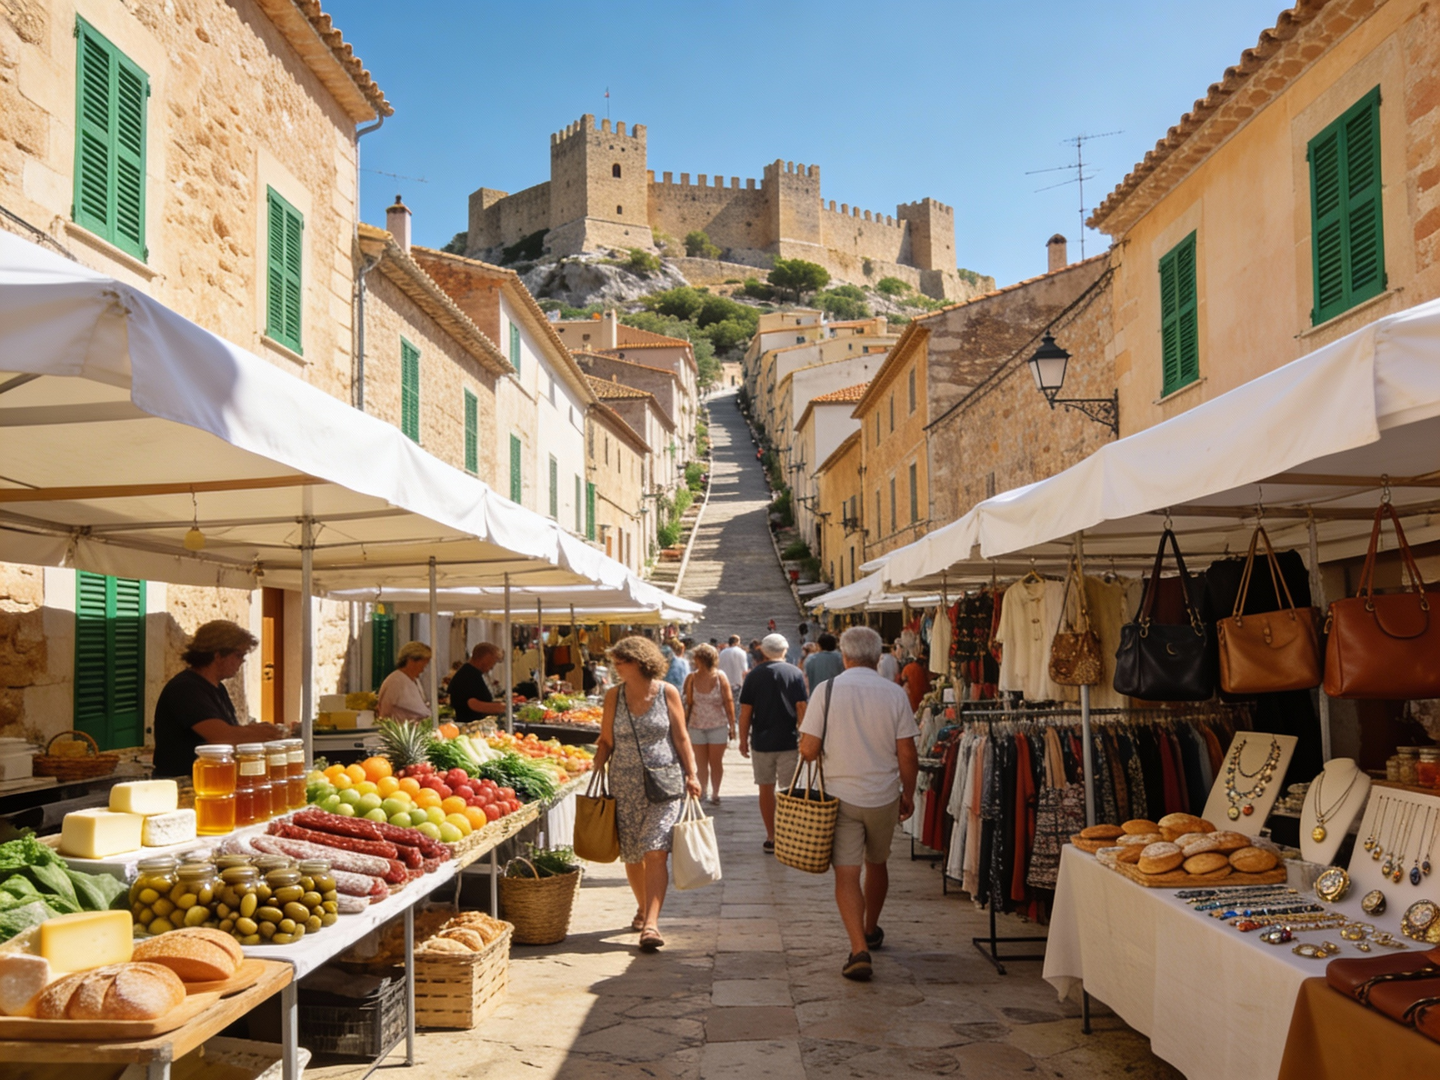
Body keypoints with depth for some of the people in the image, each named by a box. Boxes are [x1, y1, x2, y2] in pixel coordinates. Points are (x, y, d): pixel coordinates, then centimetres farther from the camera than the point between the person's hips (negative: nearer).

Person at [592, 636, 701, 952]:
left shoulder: (667, 692, -2)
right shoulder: (614, 695, 4)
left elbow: (681, 737, 3)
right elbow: (606, 741, 9)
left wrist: (691, 775, -2)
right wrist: (596, 772, -4)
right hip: (625, 785, 3)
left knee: (655, 851, -13)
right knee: (631, 854, 10)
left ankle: (651, 923, -14)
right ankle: (643, 908, 33)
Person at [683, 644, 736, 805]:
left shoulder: (720, 676, -7)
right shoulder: (692, 678, -2)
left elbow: (729, 701, -4)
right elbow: (688, 703, 3)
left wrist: (732, 725, -5)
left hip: (718, 725, -2)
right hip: (697, 726, 2)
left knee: (716, 762, 5)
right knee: (701, 763, 5)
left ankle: (715, 794, 16)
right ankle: (702, 792, 16)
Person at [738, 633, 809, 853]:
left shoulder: (753, 676, -1)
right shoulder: (795, 673, -3)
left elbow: (745, 711, -2)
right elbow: (801, 707, -6)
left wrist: (743, 739, 7)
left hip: (761, 742, 1)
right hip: (788, 741, -1)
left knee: (766, 789, 9)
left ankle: (771, 837, 13)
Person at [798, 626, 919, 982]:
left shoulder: (827, 690, -9)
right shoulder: (895, 694, -6)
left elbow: (808, 749, -10)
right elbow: (908, 755, -5)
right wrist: (908, 793, 10)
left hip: (841, 795, -2)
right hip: (884, 796, 2)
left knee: (847, 873, 0)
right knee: (877, 863, 22)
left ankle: (859, 949, -13)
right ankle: (871, 930, 41)